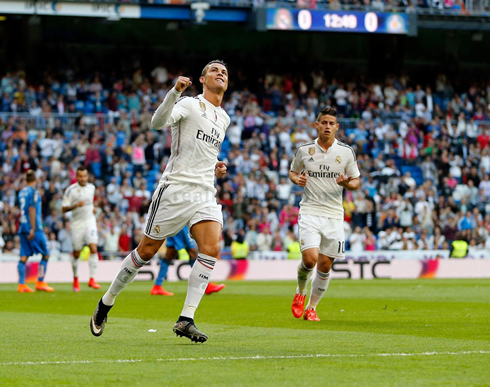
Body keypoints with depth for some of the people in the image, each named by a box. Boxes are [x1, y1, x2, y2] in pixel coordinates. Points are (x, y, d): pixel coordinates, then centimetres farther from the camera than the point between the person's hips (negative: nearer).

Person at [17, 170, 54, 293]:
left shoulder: (21, 192, 14)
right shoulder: (34, 192, -8)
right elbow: (32, 210, -15)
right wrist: (33, 229, -17)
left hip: (22, 227, 7)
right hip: (34, 228, -7)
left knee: (24, 257, 3)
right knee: (46, 254, 2)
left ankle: (22, 285, -3)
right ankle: (40, 283, 0)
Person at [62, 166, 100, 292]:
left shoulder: (91, 187, 7)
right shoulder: (71, 190, -8)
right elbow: (64, 209, -12)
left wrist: (93, 208, 12)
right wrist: (76, 205, -26)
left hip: (90, 222, 2)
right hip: (77, 224, -2)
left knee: (93, 248, -16)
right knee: (76, 253, 5)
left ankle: (92, 279, -15)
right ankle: (75, 279, 26)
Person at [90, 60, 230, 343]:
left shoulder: (224, 118, 19)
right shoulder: (190, 104, -4)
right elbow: (158, 122, -23)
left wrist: (215, 168, 15)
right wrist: (175, 91, -36)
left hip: (206, 193, 6)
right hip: (176, 188, -6)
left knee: (212, 249, -16)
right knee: (147, 250, 0)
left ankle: (186, 320, -15)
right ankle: (106, 303, 19)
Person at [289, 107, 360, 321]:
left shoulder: (346, 152, 2)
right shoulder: (304, 149, 1)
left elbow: (356, 182, 9)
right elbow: (293, 171, 17)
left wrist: (347, 183, -14)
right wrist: (297, 179, -6)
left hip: (334, 215, 2)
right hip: (310, 212, -2)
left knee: (325, 265, 1)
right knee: (310, 258, -18)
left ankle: (311, 308, 18)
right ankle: (300, 292, 13)